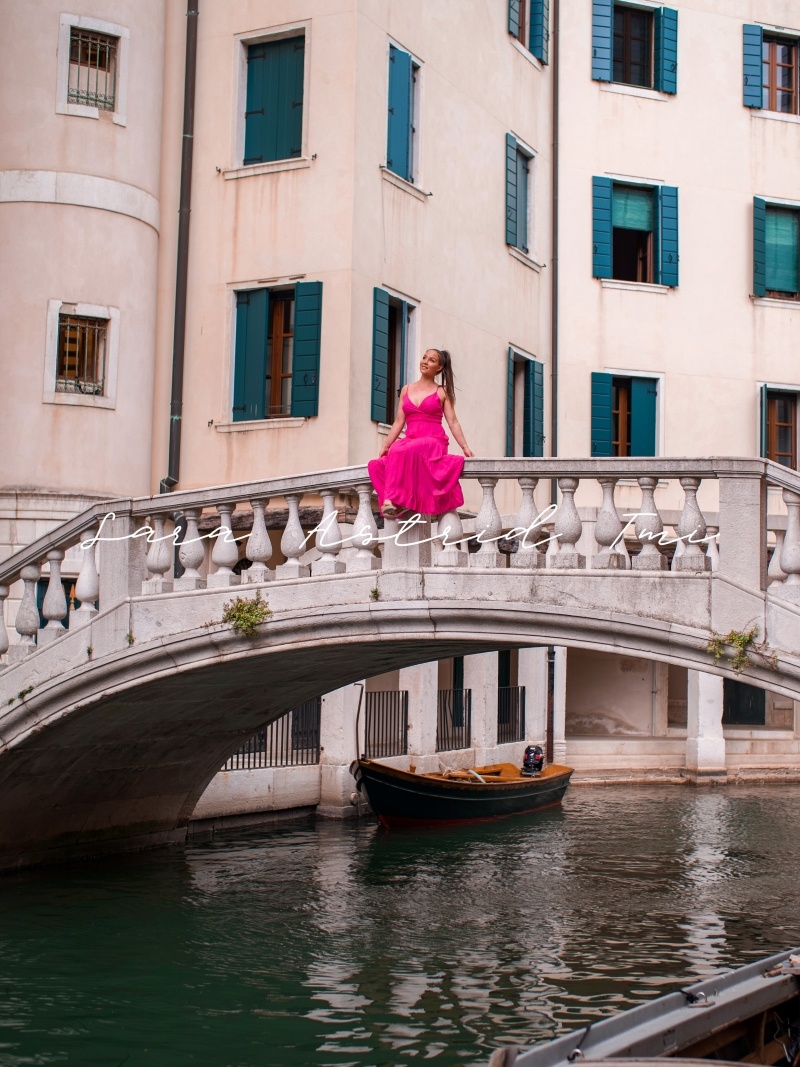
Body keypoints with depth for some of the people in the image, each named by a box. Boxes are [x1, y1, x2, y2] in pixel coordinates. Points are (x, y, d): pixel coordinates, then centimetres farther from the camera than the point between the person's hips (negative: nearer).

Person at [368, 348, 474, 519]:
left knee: (400, 451, -37)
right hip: (410, 441, 4)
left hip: (433, 442, -4)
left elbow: (453, 422, 4)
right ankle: (398, 504, -31)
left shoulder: (442, 392, 8)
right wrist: (385, 447, 10)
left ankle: (390, 500, -38)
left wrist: (465, 447, -7)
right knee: (375, 465, -24)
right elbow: (399, 422, 17)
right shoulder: (406, 390, 17)